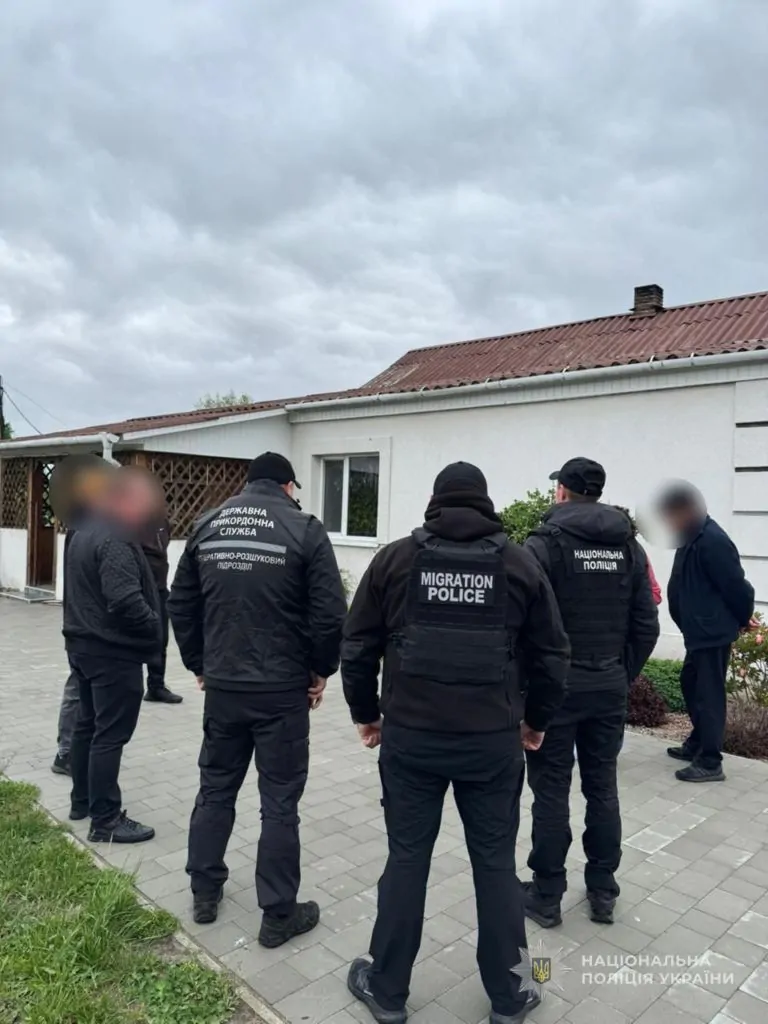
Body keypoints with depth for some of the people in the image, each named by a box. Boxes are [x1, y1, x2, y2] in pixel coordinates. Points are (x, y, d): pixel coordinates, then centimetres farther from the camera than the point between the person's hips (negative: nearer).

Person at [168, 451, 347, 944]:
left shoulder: (207, 526, 5)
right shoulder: (304, 528, -9)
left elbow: (181, 605, 8)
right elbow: (330, 613, -13)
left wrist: (199, 664, 16)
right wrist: (321, 669, 1)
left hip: (221, 686, 5)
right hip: (283, 690, -4)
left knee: (215, 789, 21)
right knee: (280, 802, 8)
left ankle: (205, 893, 34)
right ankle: (279, 914, 20)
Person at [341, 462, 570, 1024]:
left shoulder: (395, 557, 0)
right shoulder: (520, 562, 1)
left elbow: (358, 647, 2)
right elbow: (552, 655, 4)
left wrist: (366, 713, 15)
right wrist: (537, 719, 18)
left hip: (409, 736, 0)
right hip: (493, 741, 0)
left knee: (406, 859, 14)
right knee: (496, 863, 14)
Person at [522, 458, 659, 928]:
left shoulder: (545, 543, -12)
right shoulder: (629, 546, 4)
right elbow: (647, 625, 4)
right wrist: (624, 676, 14)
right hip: (609, 686, 5)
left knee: (552, 791, 6)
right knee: (603, 788, 15)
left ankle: (546, 896, 18)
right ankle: (603, 892, 27)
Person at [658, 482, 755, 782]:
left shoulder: (712, 540, -22)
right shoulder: (692, 538, 10)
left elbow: (736, 585, -19)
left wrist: (744, 619, -4)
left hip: (713, 631, -10)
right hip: (698, 631, 10)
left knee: (708, 694, -3)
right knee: (691, 685, 20)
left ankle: (710, 762, 6)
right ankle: (697, 744, 34)